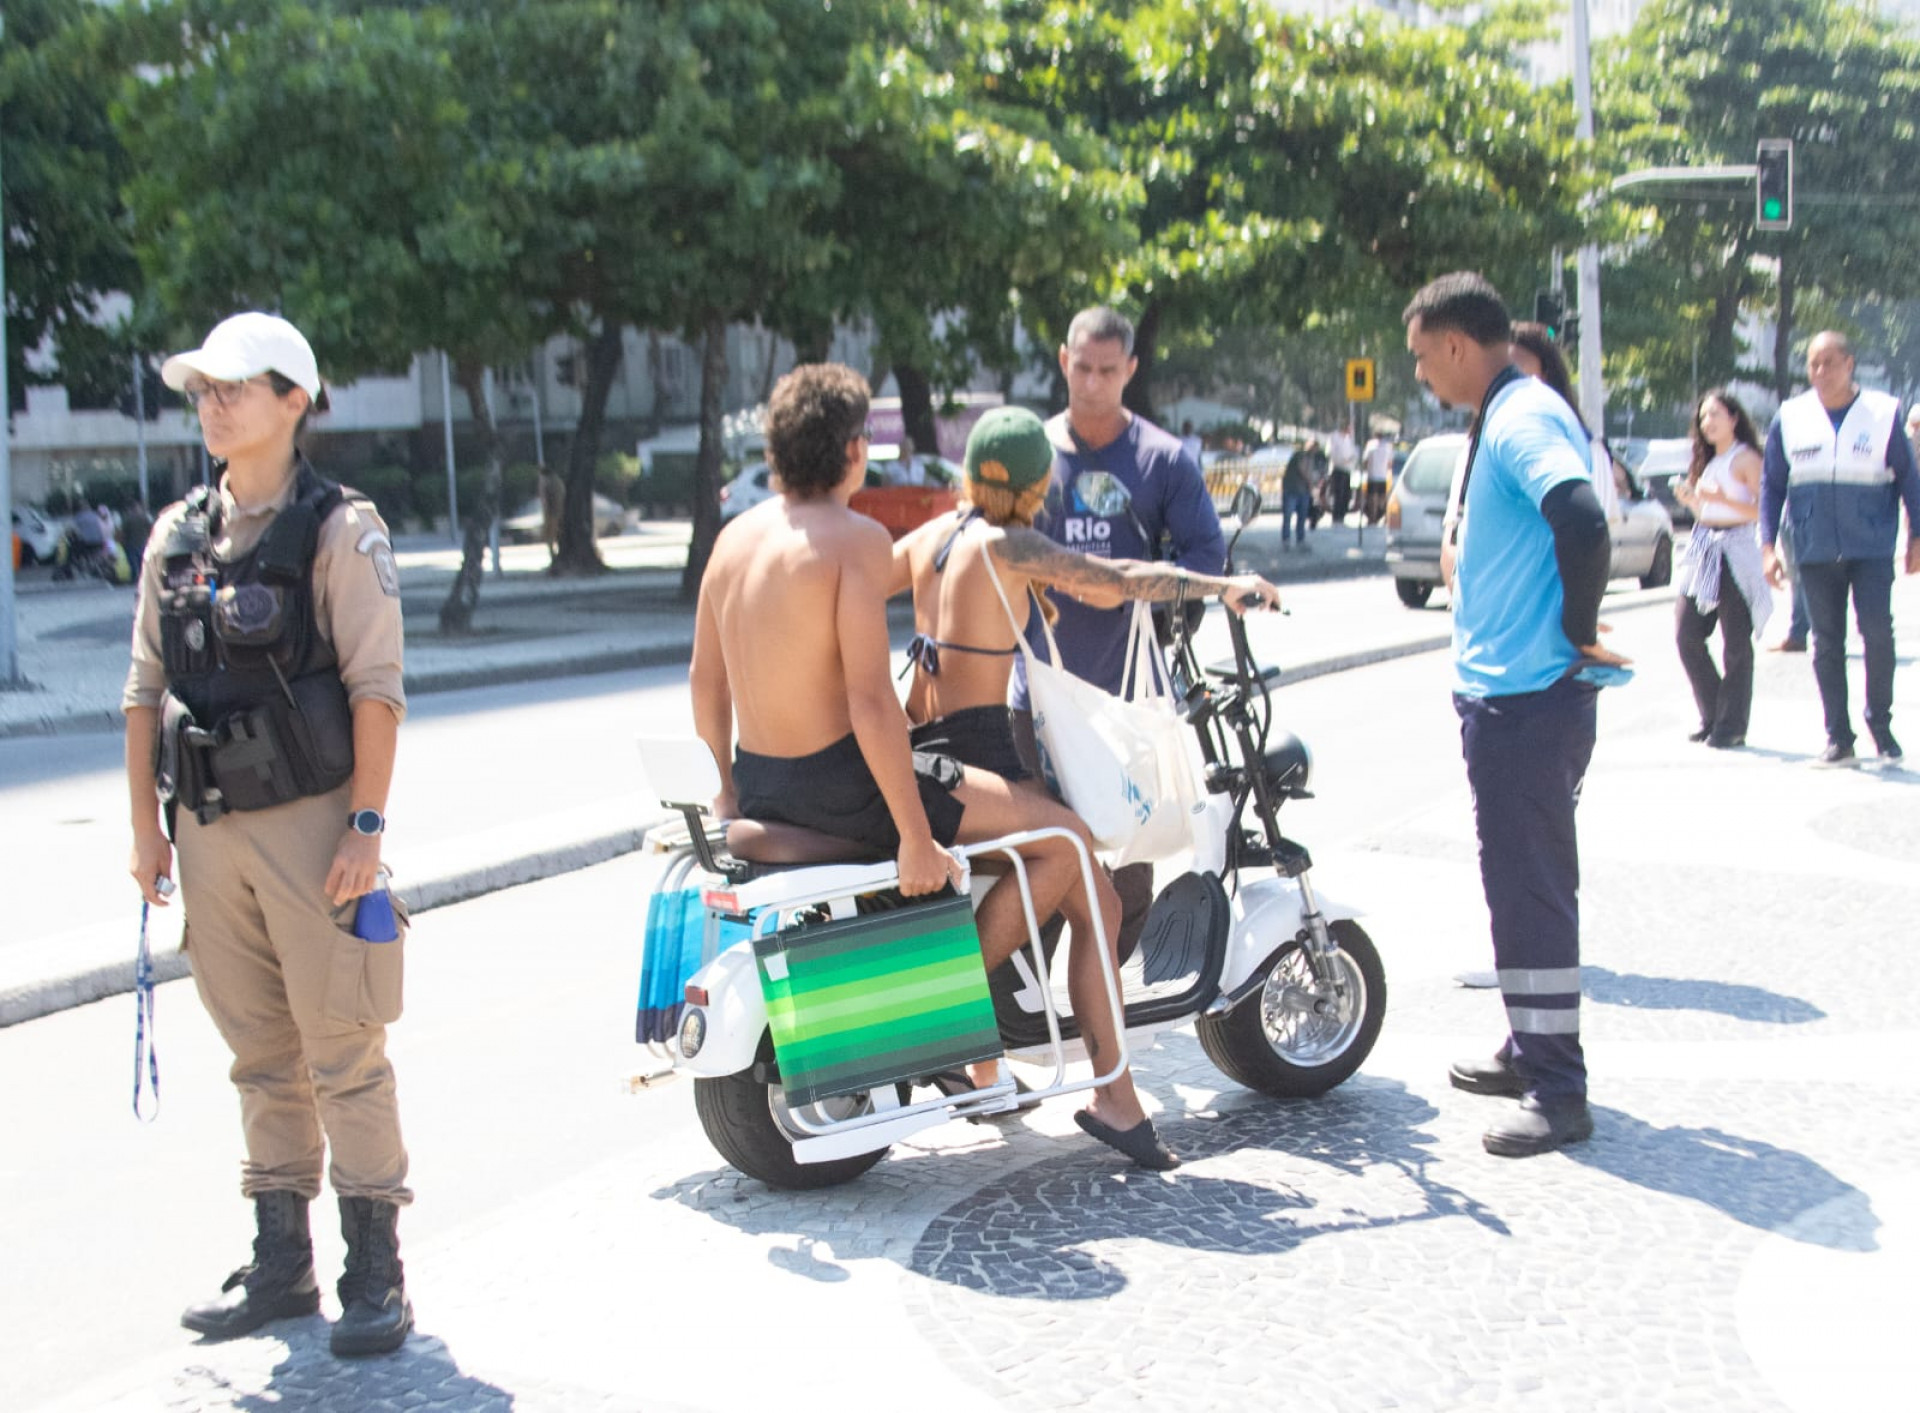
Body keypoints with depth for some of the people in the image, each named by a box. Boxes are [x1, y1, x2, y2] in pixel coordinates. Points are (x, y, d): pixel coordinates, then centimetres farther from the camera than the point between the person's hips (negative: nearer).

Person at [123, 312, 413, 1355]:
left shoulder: (339, 529, -5)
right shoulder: (177, 535, 11)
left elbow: (376, 689, -9)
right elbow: (146, 690, 14)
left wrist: (365, 828, -14)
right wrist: (147, 826, 10)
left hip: (310, 825, -5)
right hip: (209, 830, 5)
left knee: (343, 1056, -1)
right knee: (261, 1056, 12)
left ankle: (374, 1274, 7)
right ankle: (280, 1263, 21)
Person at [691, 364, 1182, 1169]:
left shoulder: (736, 536, 7)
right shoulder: (857, 539, -17)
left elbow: (705, 679, 13)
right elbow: (870, 699, -23)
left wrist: (728, 792, 25)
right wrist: (916, 837, -19)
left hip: (762, 783, 9)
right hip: (839, 785, -9)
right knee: (1063, 839, -2)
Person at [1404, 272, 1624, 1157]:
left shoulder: (1524, 418, -16)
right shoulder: (1506, 416, 16)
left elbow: (1583, 522, -33)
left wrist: (1578, 634, -21)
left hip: (1528, 697, -11)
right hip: (1503, 690, 11)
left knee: (1530, 886, -7)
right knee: (1520, 881, 18)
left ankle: (1558, 1092, -2)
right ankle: (1532, 1052, 29)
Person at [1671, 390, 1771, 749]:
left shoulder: (1745, 459, -5)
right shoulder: (1707, 461, 19)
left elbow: (1761, 510, -13)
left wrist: (1722, 499, -24)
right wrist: (1689, 500, 3)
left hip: (1736, 551, -7)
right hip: (1703, 550, 8)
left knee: (1735, 645, -3)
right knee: (1687, 636, 1)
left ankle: (1732, 726, 3)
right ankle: (1712, 716, 14)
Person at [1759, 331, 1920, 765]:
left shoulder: (1883, 412, 1)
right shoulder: (1790, 417, 6)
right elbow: (1771, 484, 10)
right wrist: (1768, 545, 5)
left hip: (1871, 546, -2)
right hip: (1815, 549, 2)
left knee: (1877, 631, -11)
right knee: (1826, 642, 3)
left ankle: (1880, 721, 9)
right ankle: (1837, 736, 10)